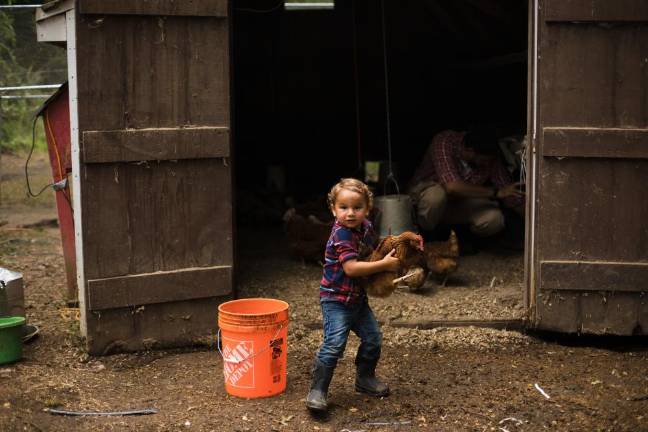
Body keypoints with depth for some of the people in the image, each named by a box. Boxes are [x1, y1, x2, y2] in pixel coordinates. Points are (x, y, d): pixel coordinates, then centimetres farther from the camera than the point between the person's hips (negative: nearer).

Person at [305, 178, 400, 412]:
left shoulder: (365, 227, 4)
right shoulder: (341, 235, -22)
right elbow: (351, 268, -31)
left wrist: (388, 250, 6)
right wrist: (384, 264, -26)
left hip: (357, 298, 9)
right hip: (336, 299, -8)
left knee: (373, 338, 14)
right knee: (334, 344, -17)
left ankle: (365, 378, 36)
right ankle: (317, 391, -9)